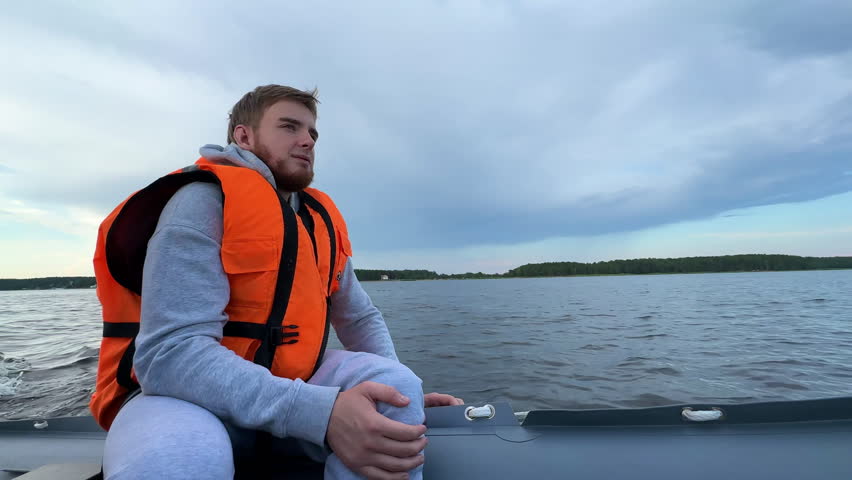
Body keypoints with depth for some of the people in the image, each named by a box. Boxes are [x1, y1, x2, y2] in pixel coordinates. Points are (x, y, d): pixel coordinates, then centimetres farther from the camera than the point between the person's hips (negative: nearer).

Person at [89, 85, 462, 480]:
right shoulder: (204, 200, -16)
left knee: (395, 382, -19)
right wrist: (321, 412, -37)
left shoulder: (321, 221, 4)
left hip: (284, 385, 5)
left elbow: (361, 318, 12)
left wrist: (398, 397, -4)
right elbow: (170, 353, -27)